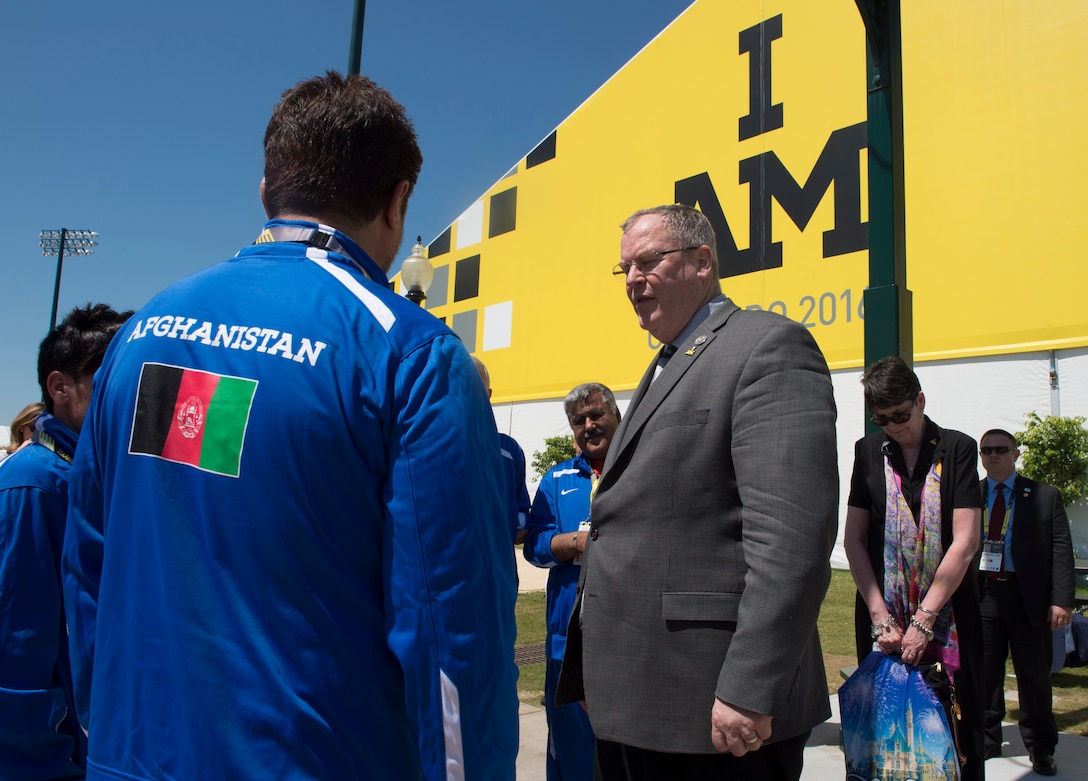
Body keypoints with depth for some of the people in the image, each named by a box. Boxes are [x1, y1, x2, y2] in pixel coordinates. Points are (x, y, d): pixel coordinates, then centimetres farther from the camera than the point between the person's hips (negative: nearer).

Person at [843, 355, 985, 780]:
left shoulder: (957, 448, -2)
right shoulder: (868, 451, 6)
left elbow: (965, 543, -8)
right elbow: (853, 539, 3)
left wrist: (924, 620, -11)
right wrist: (880, 616, -6)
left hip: (946, 611, -2)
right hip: (882, 614, 2)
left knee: (955, 727, 3)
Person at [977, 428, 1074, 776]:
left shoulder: (1044, 496, 4)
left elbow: (1061, 551, 0)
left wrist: (1061, 600, -9)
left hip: (1028, 597, -1)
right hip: (981, 594, 1)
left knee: (1034, 676, 7)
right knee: (983, 675, 8)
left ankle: (1041, 750, 23)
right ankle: (986, 742, 23)